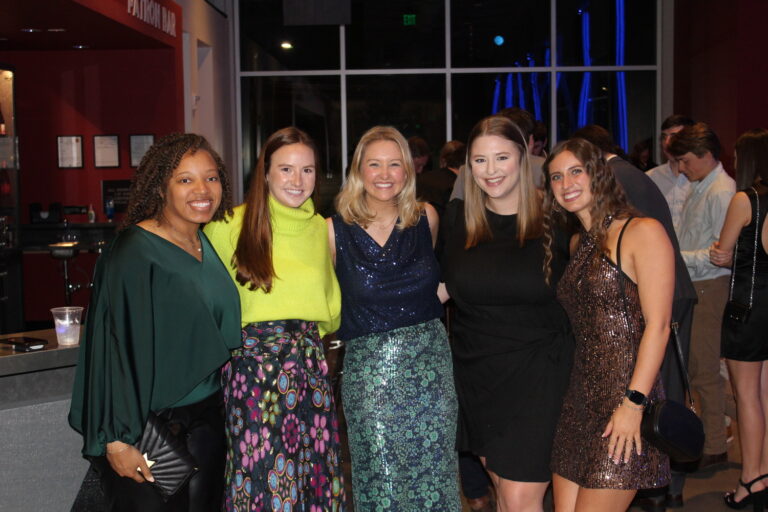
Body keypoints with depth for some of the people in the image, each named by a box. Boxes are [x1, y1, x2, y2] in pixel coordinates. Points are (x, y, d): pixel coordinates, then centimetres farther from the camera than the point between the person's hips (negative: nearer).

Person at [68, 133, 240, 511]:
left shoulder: (211, 246, 6)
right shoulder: (134, 253, -15)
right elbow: (115, 347, -17)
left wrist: (223, 409, 13)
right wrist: (116, 440, -19)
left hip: (206, 419, 7)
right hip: (149, 425, -6)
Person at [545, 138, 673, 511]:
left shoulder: (642, 232, -7)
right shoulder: (578, 244, 17)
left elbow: (658, 325, -13)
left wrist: (635, 403, -18)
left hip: (624, 397, -7)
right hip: (579, 400, 7)